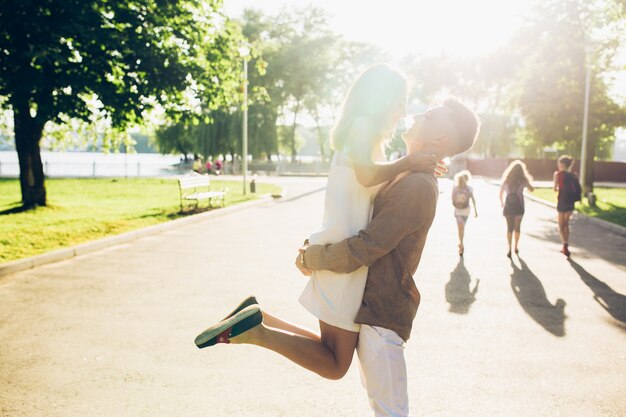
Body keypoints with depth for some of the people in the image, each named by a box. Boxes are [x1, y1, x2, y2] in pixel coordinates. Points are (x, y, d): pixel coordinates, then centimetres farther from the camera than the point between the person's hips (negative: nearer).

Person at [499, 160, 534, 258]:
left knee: (509, 228, 4)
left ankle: (510, 249, -4)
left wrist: (502, 203, 19)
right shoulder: (522, 180, -2)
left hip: (508, 206, 1)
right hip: (518, 206, -1)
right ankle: (516, 247, 22)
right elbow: (532, 189, 7)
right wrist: (527, 183, 21)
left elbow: (501, 193, 6)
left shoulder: (506, 180, 4)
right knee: (517, 227, 15)